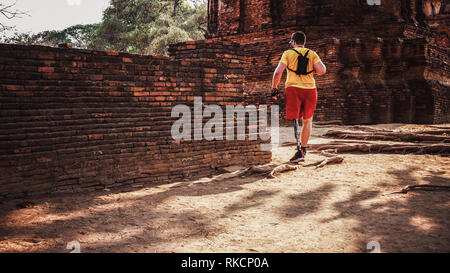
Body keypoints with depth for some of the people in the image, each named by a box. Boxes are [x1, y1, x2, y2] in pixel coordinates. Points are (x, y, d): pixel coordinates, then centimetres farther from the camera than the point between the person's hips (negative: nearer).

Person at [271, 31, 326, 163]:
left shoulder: (288, 53, 5)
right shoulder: (312, 54, 10)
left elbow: (278, 72, -7)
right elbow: (322, 71, -4)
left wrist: (274, 88, 3)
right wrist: (313, 68, 17)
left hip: (293, 88, -2)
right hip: (310, 89, 2)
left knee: (295, 120, -2)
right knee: (307, 120, 15)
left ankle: (299, 151, -17)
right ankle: (303, 150, 18)